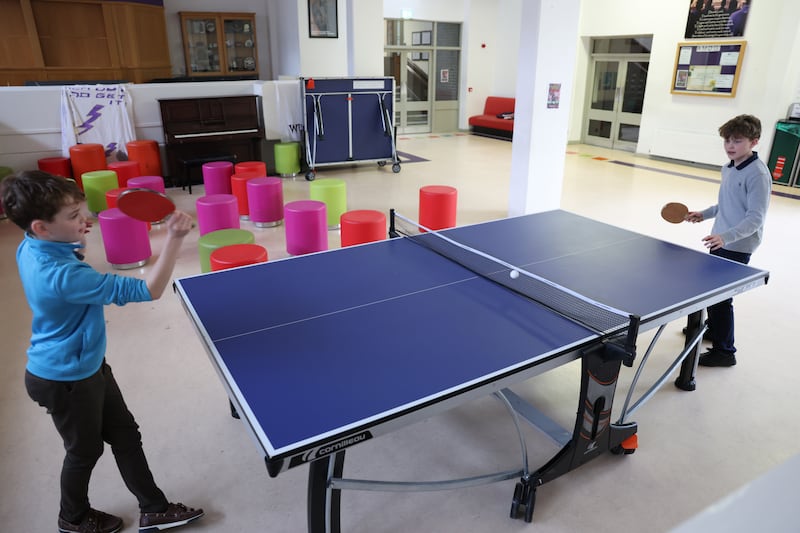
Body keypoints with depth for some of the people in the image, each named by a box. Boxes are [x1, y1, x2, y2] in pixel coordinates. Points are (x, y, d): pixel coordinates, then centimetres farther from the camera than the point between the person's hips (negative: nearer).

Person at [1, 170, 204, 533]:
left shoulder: (31, 248, -7)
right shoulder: (64, 276, -37)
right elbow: (148, 291, -38)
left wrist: (74, 234, 1)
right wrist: (174, 238, -43)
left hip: (87, 366, 9)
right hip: (64, 380, -9)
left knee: (125, 434, 16)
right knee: (85, 450, 17)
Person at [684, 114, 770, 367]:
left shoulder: (758, 174, -18)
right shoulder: (728, 169, 8)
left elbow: (756, 217, -22)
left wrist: (726, 236, -34)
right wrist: (704, 214, 13)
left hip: (738, 247, -9)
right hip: (719, 242, 9)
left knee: (721, 297, -4)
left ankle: (724, 351, 10)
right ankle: (713, 328, 44)